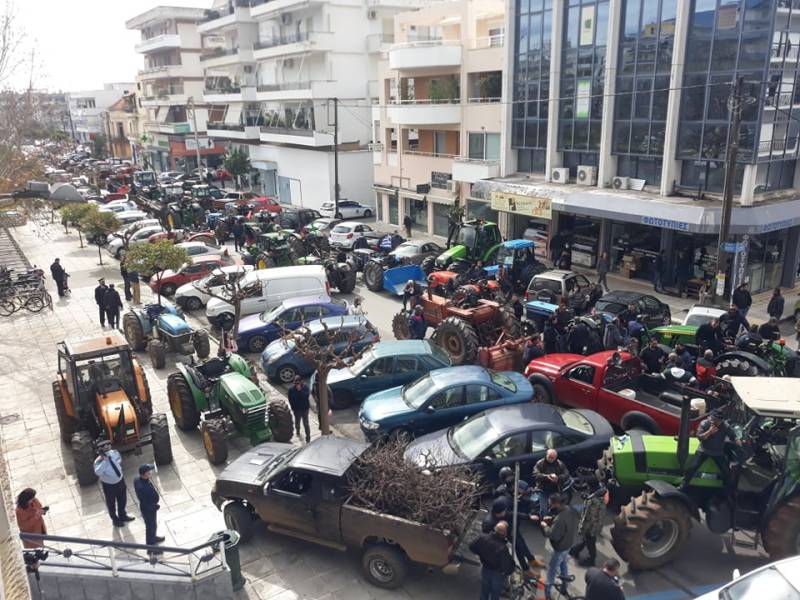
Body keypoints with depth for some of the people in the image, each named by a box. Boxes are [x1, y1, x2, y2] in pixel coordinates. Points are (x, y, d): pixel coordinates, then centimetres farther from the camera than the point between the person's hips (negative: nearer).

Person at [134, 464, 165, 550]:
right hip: (149, 509, -8)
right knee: (151, 526, 16)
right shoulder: (142, 487, -42)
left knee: (153, 524, 31)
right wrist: (155, 506, -14)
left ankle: (153, 538, 57)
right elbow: (146, 504, -31)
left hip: (149, 506, 8)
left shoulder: (137, 480, -14)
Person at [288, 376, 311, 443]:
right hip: (297, 409, 2)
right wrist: (293, 409, -6)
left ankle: (308, 438, 6)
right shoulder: (291, 389, -13)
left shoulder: (305, 387, -13)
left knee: (306, 424, -1)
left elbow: (306, 396, -25)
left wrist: (300, 390, -33)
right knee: (297, 422, 24)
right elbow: (291, 400, -6)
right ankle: (297, 431, 54)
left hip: (305, 408, -2)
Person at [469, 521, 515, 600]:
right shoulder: (503, 548, -38)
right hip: (496, 573, -4)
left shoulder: (483, 538, -24)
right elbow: (507, 567, -33)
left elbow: (472, 548, -7)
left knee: (484, 592, 28)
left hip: (485, 570, 4)